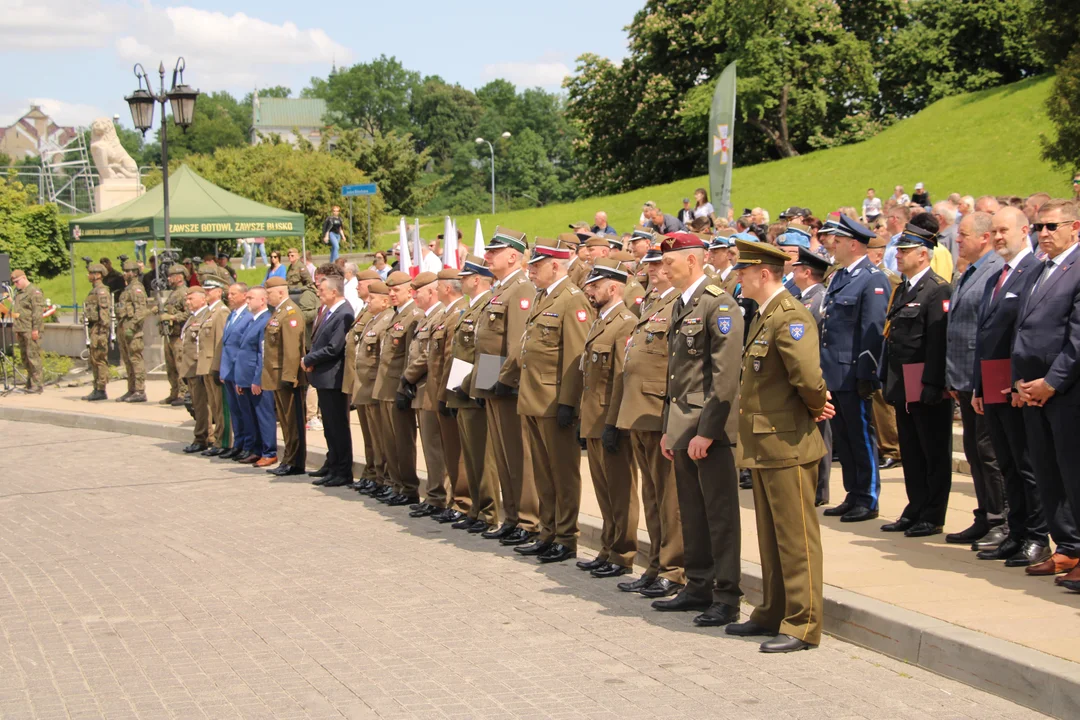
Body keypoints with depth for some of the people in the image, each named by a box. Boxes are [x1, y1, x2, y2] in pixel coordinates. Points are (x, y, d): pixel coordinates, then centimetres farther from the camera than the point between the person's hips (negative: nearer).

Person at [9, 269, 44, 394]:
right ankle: (31, 382, 17)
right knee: (25, 357, 10)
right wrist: (17, 330, 23)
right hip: (22, 330, 9)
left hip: (31, 331, -9)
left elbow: (38, 312, -16)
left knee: (33, 355, -11)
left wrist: (35, 329, -20)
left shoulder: (34, 291, -9)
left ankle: (38, 384, -11)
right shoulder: (19, 294, 21)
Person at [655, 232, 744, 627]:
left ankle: (727, 598, 3)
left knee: (720, 515, -2)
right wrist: (669, 428, 17)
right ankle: (698, 587, 23)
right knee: (691, 513, 14)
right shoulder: (680, 306, 16)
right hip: (682, 429, 9)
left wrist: (706, 431, -20)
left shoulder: (719, 304, -13)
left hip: (709, 430, -9)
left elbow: (724, 375, -18)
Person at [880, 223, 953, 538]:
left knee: (934, 453, 1)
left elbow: (938, 341, -19)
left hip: (927, 386, -9)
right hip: (903, 387, 9)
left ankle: (933, 517, 7)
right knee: (910, 452, 14)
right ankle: (915, 511, 23)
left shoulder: (937, 290, -13)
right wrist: (886, 379, 14)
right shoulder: (901, 290, 15)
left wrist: (933, 385, -23)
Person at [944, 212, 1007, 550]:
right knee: (974, 451, 13)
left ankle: (1003, 523, 3)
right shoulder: (966, 276, 17)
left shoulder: (998, 272, -14)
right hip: (967, 382, 9)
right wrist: (953, 379, 18)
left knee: (990, 451, -5)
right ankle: (985, 519, 20)